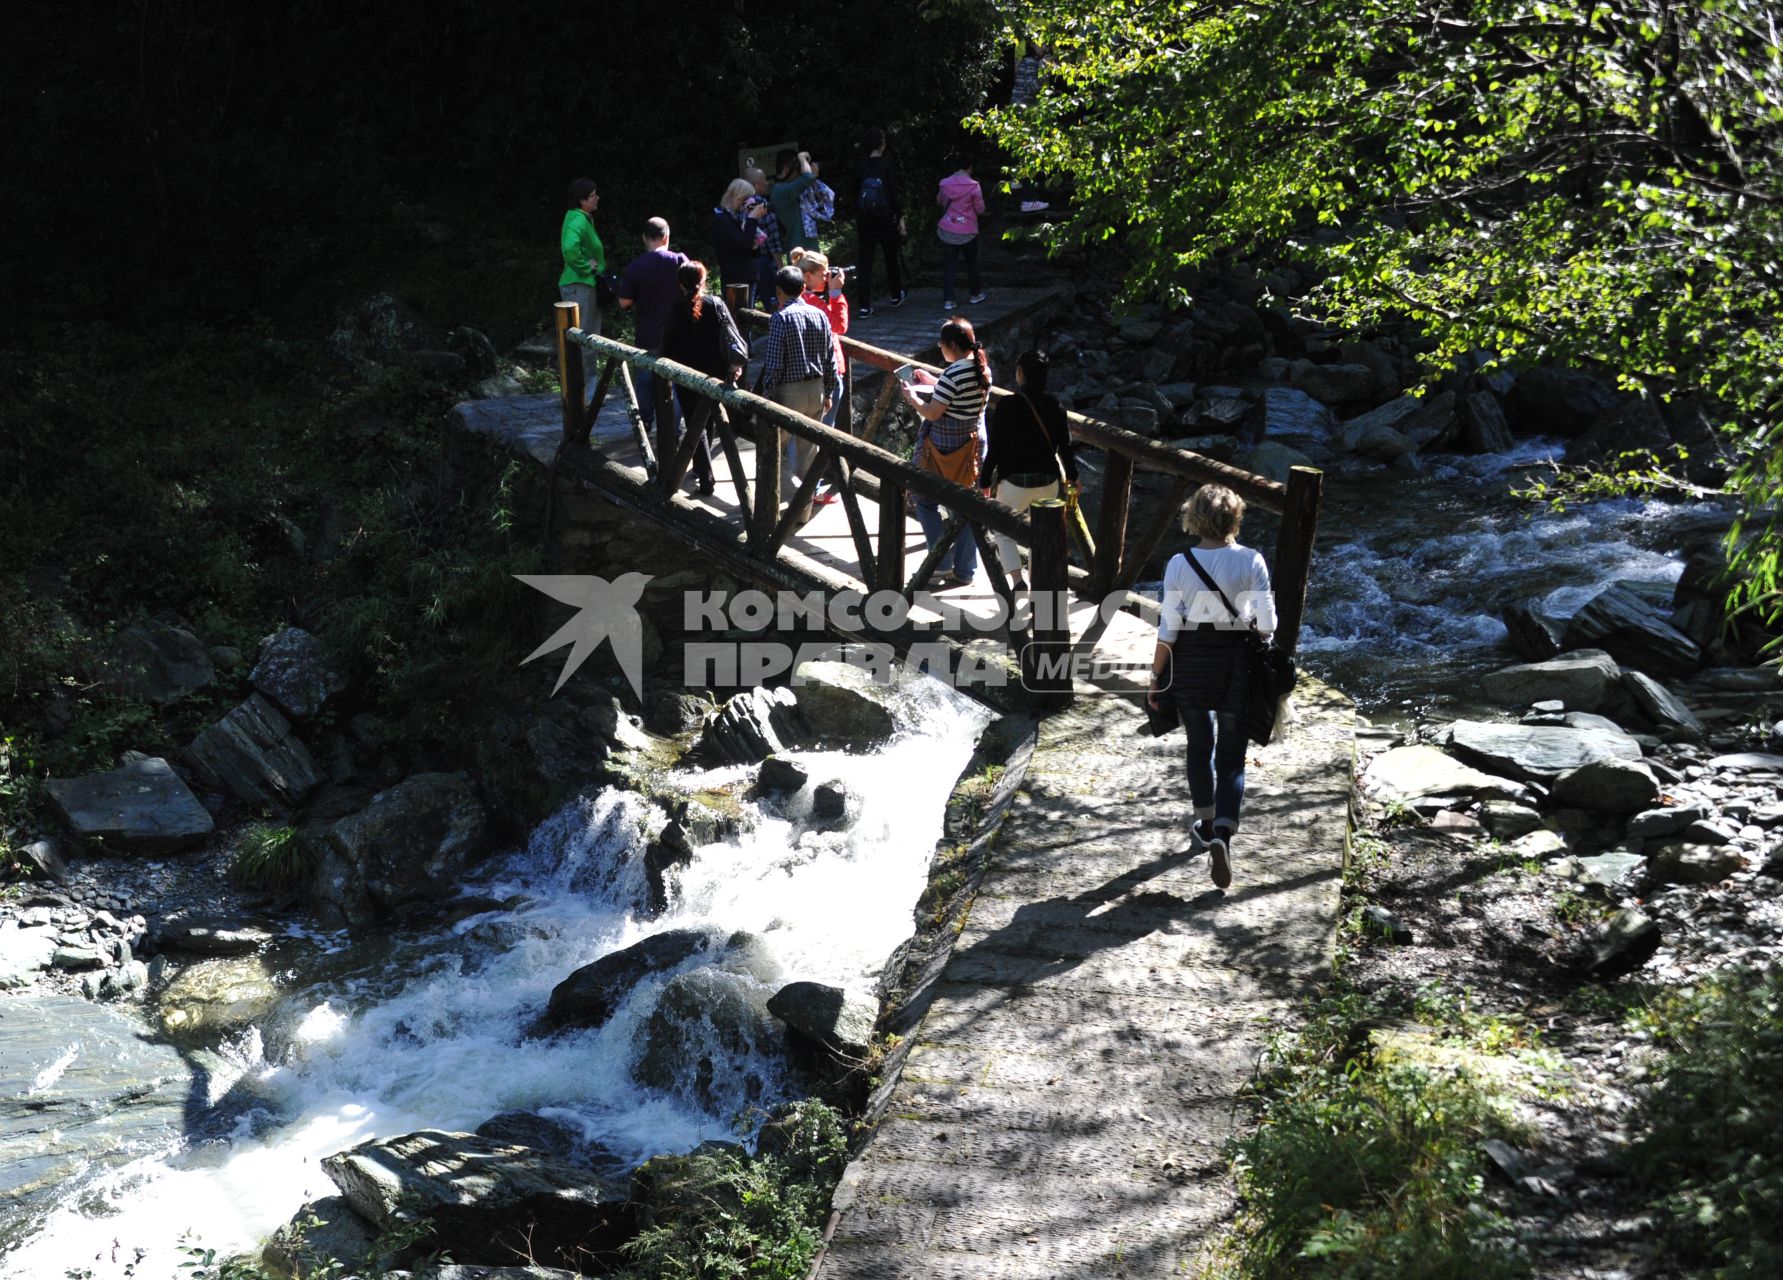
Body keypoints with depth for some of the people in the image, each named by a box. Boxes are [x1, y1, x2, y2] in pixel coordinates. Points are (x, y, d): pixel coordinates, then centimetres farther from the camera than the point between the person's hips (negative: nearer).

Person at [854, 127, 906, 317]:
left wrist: (856, 219, 15)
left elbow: (855, 194, 5)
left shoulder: (861, 166, 0)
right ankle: (896, 296, 33)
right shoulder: (887, 163, -8)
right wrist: (900, 217, -2)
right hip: (885, 218, -2)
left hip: (864, 218, 2)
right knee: (891, 257, 16)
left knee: (865, 261, 2)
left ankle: (865, 305, -4)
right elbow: (894, 192, -9)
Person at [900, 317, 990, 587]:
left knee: (926, 502, 10)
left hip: (944, 448, -7)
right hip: (973, 445, 8)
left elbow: (932, 413, -20)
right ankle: (965, 571, 16)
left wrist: (912, 398, -2)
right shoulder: (984, 370, 3)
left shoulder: (953, 374, -22)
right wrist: (930, 382, 20)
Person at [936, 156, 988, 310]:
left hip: (947, 230, 2)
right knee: (971, 262, 18)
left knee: (948, 265, 4)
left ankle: (948, 300, -5)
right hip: (968, 231, -2)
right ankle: (975, 294, 31)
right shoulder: (973, 186, -12)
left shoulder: (946, 183, -3)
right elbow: (980, 209, -6)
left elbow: (939, 201, 15)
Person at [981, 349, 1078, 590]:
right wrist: (1072, 476, 19)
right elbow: (1064, 445, 4)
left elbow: (995, 448, -11)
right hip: (1048, 480, 4)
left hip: (1016, 481, -4)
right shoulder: (1054, 405, -2)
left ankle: (1018, 581, -8)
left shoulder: (1007, 405, -14)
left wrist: (985, 482, -1)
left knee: (1003, 532, 9)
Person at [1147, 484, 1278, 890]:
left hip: (1190, 659, 1)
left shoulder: (1179, 564, -11)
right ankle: (1222, 836, -12)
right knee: (1231, 755, 7)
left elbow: (1168, 629, -9)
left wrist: (1156, 677, 0)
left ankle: (1205, 826, 35)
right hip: (1237, 660, -1)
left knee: (1199, 746, 20)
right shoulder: (1251, 561, -11)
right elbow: (1266, 624, -9)